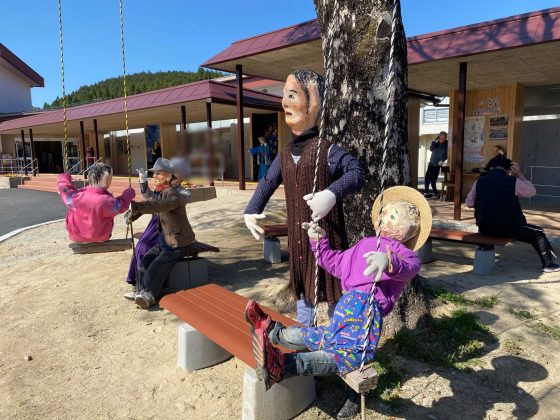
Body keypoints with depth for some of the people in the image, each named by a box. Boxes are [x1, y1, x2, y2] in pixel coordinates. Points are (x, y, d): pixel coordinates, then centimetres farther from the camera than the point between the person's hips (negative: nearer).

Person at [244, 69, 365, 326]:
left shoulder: (326, 149, -14)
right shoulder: (285, 153, 8)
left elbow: (356, 172, -25)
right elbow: (268, 182, 18)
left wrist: (331, 194, -42)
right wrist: (251, 211, 10)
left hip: (326, 238, -7)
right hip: (298, 239, 7)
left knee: (333, 294, 6)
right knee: (302, 293, 20)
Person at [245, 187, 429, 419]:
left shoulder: (404, 254, 5)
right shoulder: (364, 246, 26)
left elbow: (408, 266, -23)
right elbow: (335, 263, 37)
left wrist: (388, 261, -48)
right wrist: (319, 240, 27)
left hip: (367, 313, -5)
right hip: (345, 308, 6)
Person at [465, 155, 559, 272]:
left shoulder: (479, 181, 0)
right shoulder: (514, 181, -7)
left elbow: (469, 202, 7)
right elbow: (532, 192, 10)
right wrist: (520, 175, 12)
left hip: (485, 229, 4)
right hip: (508, 228, -3)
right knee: (538, 233, 19)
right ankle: (548, 264, 31)